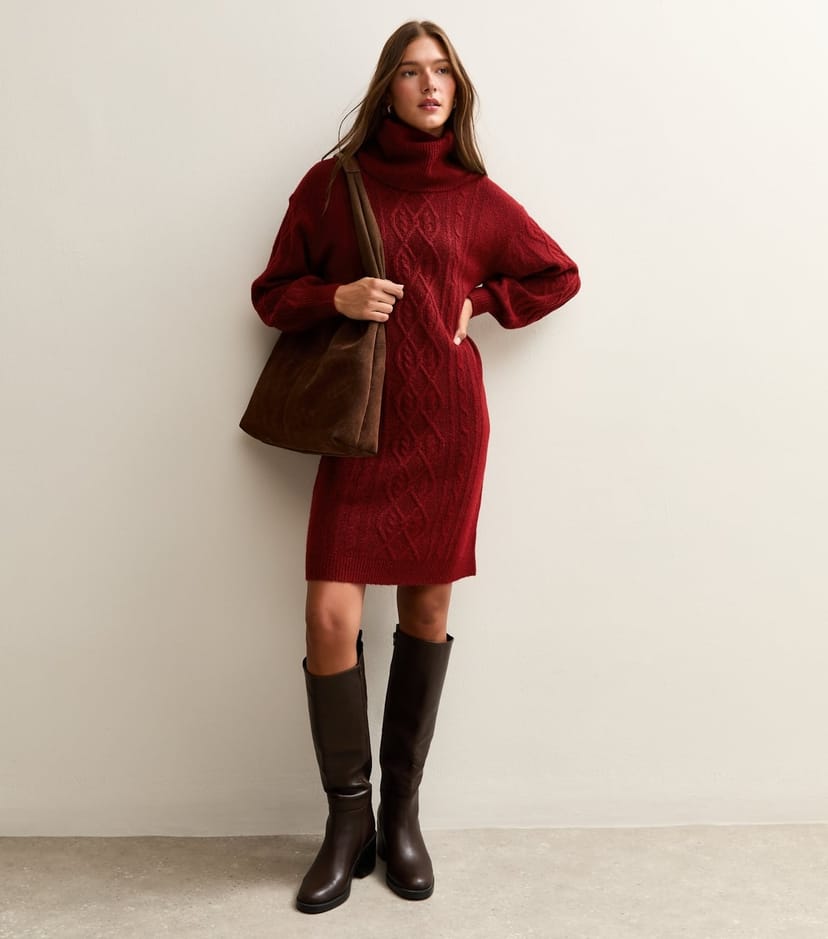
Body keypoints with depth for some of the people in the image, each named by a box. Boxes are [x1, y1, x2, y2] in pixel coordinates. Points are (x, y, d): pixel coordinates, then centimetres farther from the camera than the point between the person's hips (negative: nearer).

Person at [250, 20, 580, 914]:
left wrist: (481, 301, 3)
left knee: (426, 611, 5)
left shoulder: (477, 197, 7)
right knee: (331, 617, -10)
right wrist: (336, 297, -11)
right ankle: (347, 821, 10)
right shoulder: (333, 184, 5)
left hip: (446, 425, 1)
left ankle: (401, 812, 23)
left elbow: (559, 276, 19)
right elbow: (272, 294, 8)